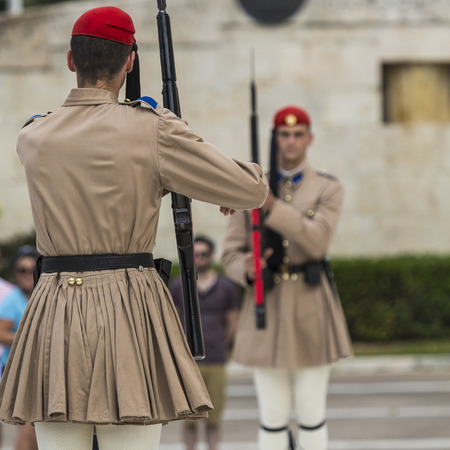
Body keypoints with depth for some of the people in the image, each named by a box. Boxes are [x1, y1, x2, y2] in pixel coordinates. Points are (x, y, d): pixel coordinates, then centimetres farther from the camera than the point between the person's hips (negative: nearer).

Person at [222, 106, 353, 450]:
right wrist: (246, 269, -20)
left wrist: (273, 206, -28)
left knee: (311, 416, 1)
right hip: (267, 307, 1)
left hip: (310, 309, -1)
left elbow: (317, 241, -17)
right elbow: (232, 255, 5)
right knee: (272, 419, 1)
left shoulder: (329, 189, 1)